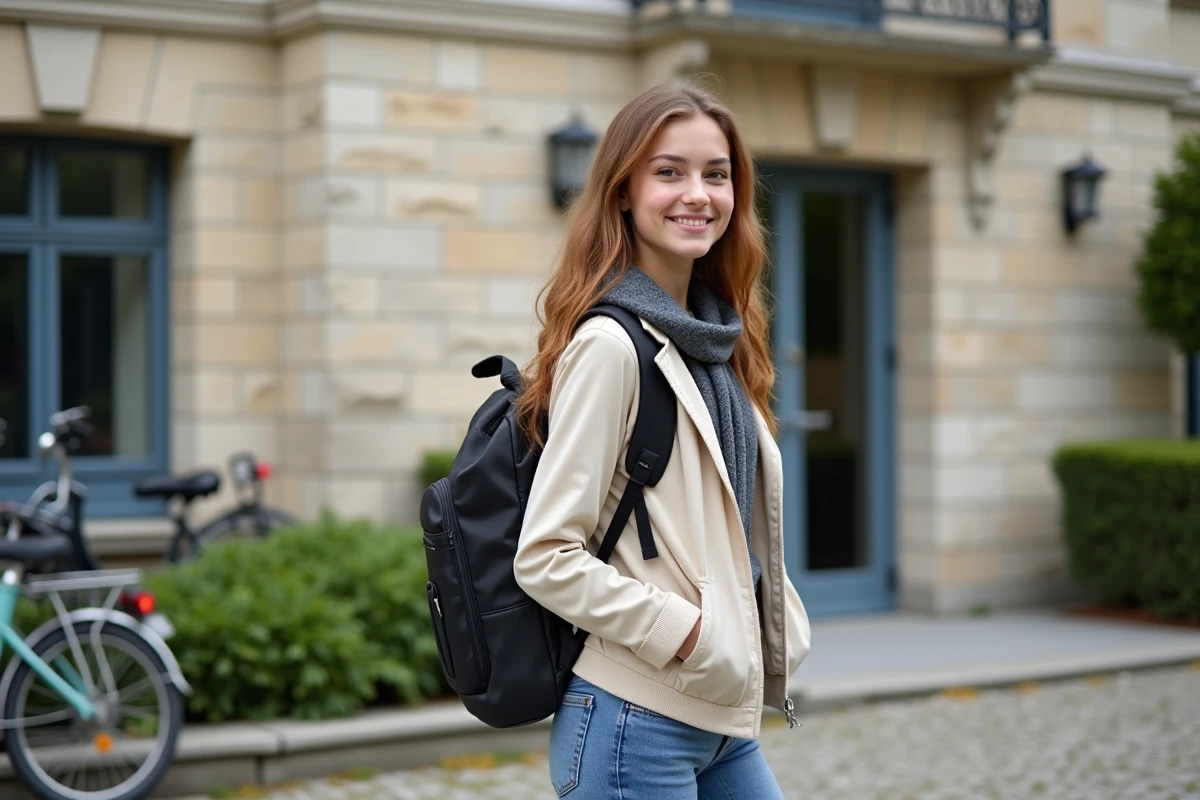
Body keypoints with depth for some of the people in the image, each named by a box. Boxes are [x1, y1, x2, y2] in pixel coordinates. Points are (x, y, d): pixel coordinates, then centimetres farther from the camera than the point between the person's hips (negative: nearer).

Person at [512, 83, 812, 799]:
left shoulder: (717, 342, 10)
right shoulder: (610, 344, -14)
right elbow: (545, 558, -17)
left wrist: (779, 630, 7)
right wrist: (685, 631, -17)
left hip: (726, 722, 8)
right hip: (637, 721, -8)